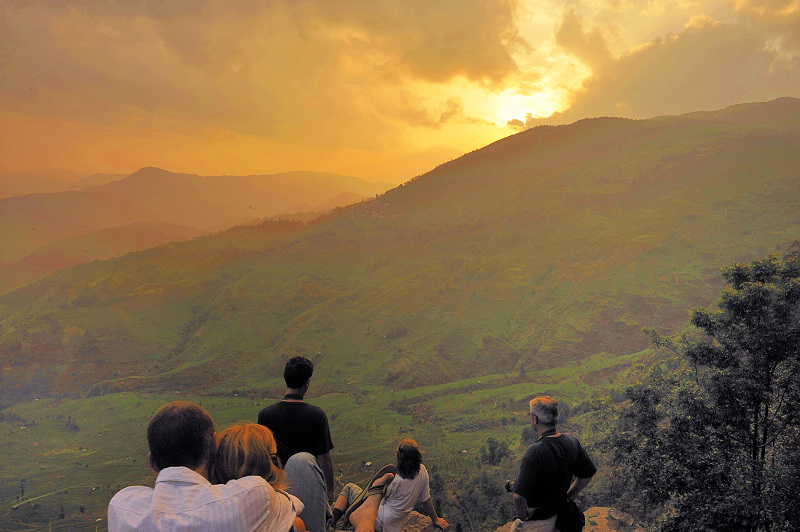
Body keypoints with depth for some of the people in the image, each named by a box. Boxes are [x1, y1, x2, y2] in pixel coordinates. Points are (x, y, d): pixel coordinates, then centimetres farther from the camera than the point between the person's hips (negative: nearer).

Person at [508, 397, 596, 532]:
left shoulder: (536, 451, -30)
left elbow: (518, 496, -35)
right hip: (559, 516, 7)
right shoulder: (572, 441, -9)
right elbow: (587, 475, 7)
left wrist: (523, 516, -17)